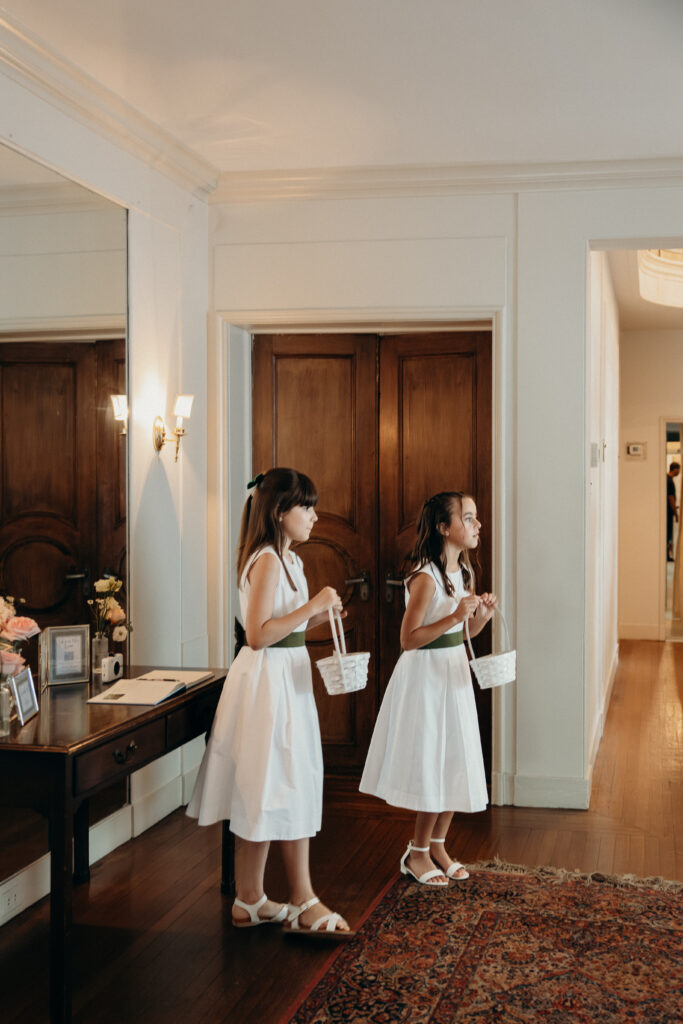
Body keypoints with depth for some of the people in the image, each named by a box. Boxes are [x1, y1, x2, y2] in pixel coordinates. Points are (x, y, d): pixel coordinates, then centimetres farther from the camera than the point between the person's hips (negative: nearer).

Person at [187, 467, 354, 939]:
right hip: (268, 680, -10)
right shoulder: (267, 561, -17)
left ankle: (249, 901, 22)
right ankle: (303, 903, 7)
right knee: (286, 790, -2)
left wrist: (318, 615, 6)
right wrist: (312, 607, -22)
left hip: (285, 678, 10)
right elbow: (258, 635, -23)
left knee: (263, 795, 13)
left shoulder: (287, 559, 13)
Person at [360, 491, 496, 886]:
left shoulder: (464, 571, 6)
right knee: (432, 766, 0)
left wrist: (483, 614, -4)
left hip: (455, 674, 8)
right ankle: (417, 853, 17)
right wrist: (454, 617, -28)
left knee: (455, 764, 12)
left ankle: (438, 846, 27)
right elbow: (409, 639, -21)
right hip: (425, 677, -8)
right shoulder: (426, 577, -19)